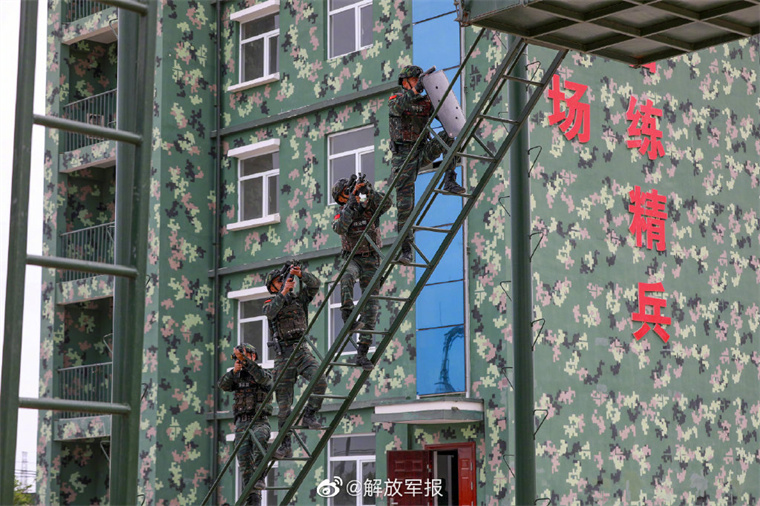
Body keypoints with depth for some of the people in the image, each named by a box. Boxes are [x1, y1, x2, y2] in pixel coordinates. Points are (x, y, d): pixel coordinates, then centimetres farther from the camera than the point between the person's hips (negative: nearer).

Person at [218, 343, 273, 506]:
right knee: (245, 461, -10)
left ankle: (259, 479, -40)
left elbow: (262, 378, -18)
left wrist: (245, 360, -26)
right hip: (241, 424, 4)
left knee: (259, 438, -38)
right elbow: (223, 385, 0)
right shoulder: (238, 377, 20)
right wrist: (234, 371, -17)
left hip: (260, 422, -4)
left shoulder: (265, 375, 8)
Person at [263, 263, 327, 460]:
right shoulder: (270, 304, 10)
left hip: (301, 351, 1)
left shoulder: (299, 299, 14)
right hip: (283, 355, -1)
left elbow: (314, 285, -2)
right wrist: (284, 292, -24)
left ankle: (309, 416, -6)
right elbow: (271, 312, -15)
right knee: (284, 403, -1)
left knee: (320, 381, -27)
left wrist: (300, 274, -18)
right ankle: (285, 446, 4)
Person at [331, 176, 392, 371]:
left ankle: (362, 353, -6)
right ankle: (348, 317, -42)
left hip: (371, 261, 0)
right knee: (346, 277, -39)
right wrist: (351, 203, -25)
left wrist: (368, 190, -27)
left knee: (371, 305, -6)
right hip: (353, 259, 0)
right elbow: (340, 228, -22)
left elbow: (386, 204, -18)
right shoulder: (341, 214, 1)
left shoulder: (368, 207, 1)